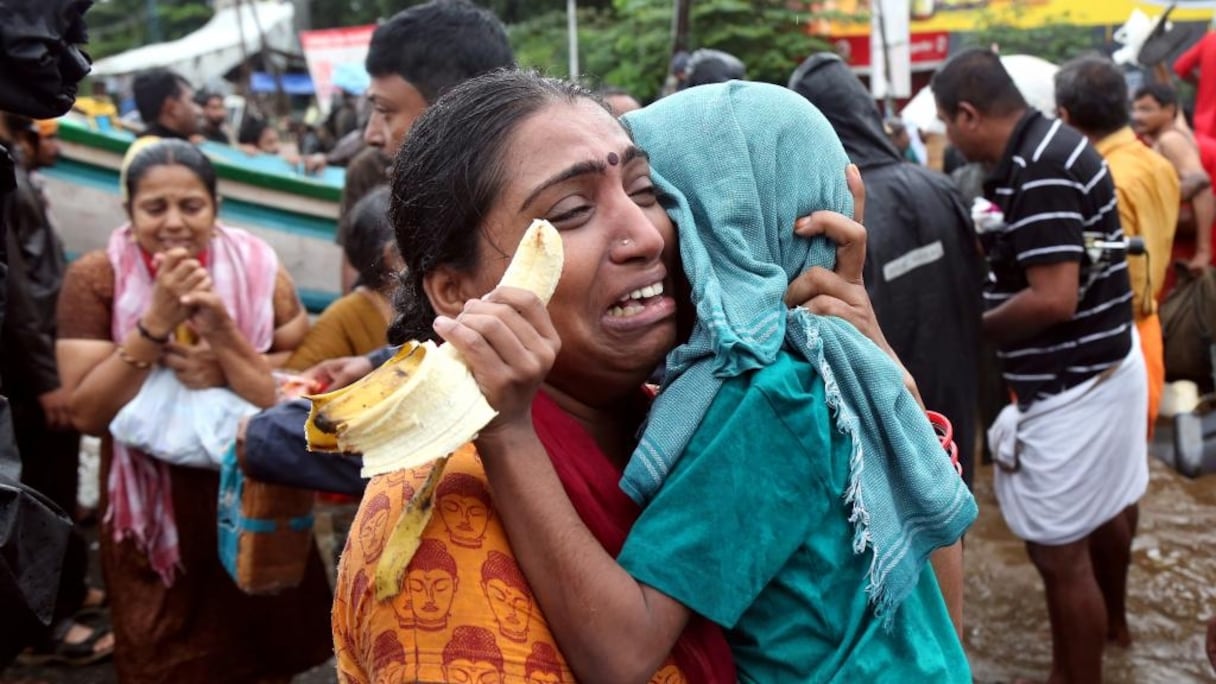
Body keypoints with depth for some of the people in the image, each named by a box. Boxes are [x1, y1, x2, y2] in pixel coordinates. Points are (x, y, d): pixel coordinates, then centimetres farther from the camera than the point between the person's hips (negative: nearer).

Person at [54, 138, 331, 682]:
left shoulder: (257, 269, -8)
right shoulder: (95, 279, -9)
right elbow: (86, 413, -15)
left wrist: (222, 333, -25)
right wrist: (157, 322, -25)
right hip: (151, 515, -1)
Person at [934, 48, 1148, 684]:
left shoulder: (1036, 170, -25)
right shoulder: (1050, 143, 6)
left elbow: (1054, 299, -29)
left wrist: (970, 327, -15)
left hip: (1070, 386, -11)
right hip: (1106, 364, 11)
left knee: (1059, 553, 1)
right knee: (1107, 506, 29)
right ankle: (1110, 622, 50)